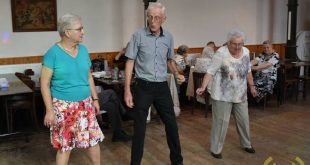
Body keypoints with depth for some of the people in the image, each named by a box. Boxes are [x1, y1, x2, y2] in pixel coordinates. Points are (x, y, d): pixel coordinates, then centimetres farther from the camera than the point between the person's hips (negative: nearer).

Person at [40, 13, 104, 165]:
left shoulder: (83, 50, 4)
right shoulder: (53, 53, -13)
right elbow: (44, 84, -11)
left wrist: (95, 98, 10)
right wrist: (49, 110, -15)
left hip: (85, 104, 5)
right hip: (63, 107, -5)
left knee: (93, 140, 11)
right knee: (64, 146, 7)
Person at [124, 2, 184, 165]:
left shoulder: (168, 37, 5)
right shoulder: (138, 36, -7)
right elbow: (130, 62, -6)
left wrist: (177, 74, -2)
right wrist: (127, 90, -11)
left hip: (162, 87, 4)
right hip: (142, 87, -3)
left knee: (171, 124, 10)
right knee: (139, 127, 5)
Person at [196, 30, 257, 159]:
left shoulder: (246, 52, 2)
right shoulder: (221, 53, -17)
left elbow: (248, 71, 14)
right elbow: (210, 71, -17)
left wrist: (252, 86, 17)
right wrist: (203, 87, -27)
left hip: (240, 94, 6)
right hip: (223, 94, -6)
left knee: (244, 120, 16)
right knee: (221, 122, 0)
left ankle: (246, 144, 37)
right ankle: (215, 149, 15)